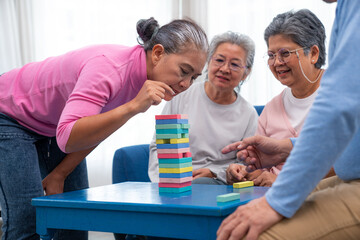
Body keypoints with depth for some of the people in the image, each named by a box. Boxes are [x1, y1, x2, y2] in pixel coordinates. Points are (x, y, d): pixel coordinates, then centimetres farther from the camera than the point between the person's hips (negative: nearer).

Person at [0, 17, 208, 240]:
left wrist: (59, 174, -1)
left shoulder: (146, 73, -11)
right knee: (27, 221, -17)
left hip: (52, 127, 7)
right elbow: (67, 139, -45)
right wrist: (133, 106, -49)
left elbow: (100, 127, 0)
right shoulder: (108, 67, -36)